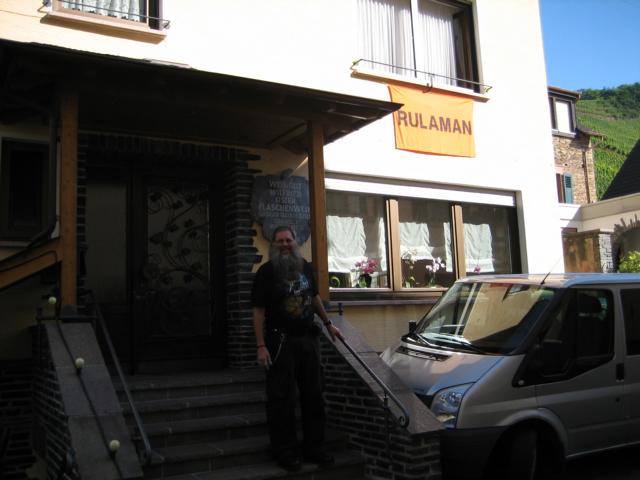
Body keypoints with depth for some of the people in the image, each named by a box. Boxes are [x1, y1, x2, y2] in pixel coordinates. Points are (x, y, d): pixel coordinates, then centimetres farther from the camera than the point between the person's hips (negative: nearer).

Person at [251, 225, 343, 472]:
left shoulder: (306, 267, 9)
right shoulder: (266, 272, -7)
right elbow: (259, 311, -11)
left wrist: (328, 324, 22)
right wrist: (261, 346, -17)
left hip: (308, 338, 5)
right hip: (280, 341, -5)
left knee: (314, 395, 9)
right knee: (282, 399, 0)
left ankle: (314, 448, 21)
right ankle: (285, 452, 11)